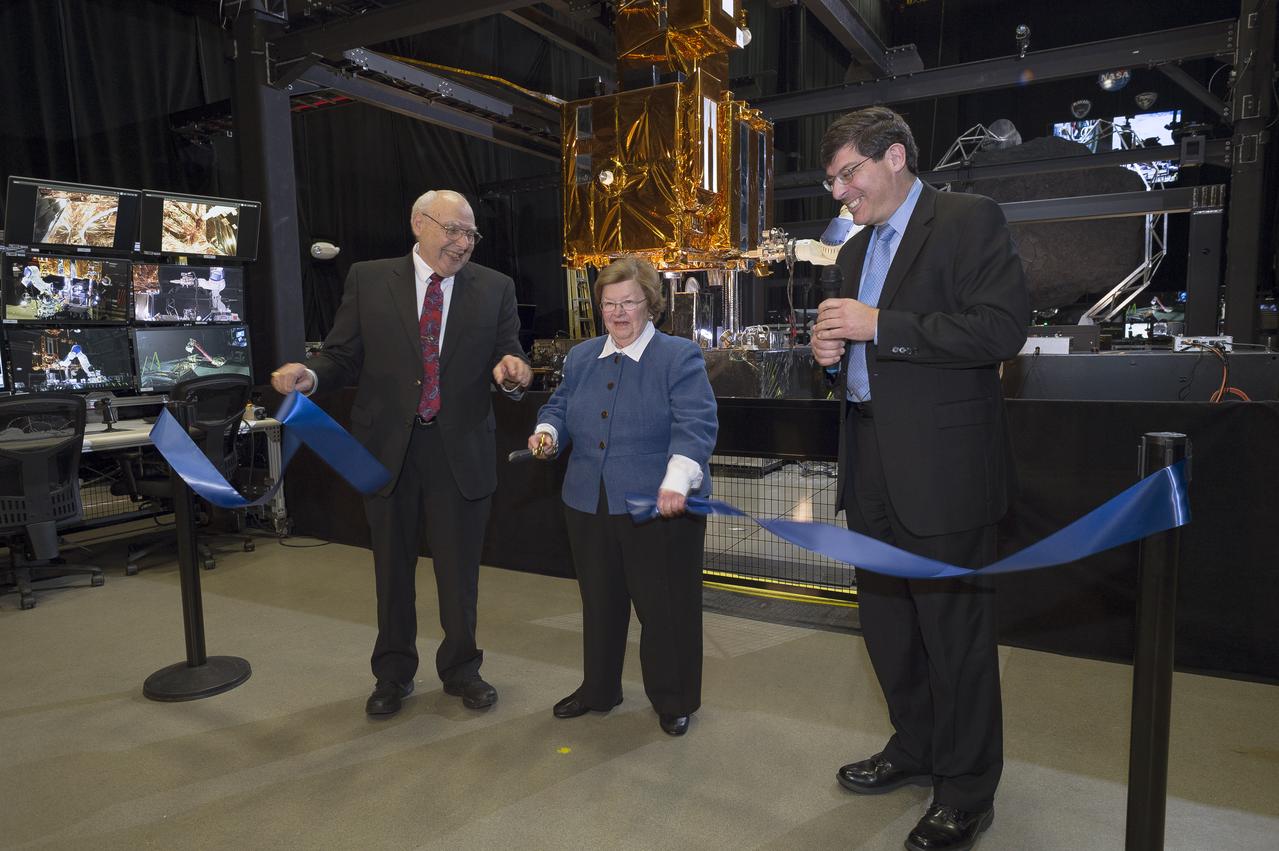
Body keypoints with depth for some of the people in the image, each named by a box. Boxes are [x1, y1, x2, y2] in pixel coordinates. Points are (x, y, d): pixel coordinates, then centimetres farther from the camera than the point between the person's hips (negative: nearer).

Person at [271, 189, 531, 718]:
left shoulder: (494, 288, 2)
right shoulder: (368, 280, 1)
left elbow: (509, 357, 0)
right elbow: (343, 356, 0)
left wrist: (510, 372, -23)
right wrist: (309, 376, -20)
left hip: (461, 449, 0)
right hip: (387, 446, 1)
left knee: (459, 567, 11)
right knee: (393, 567, 15)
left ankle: (461, 669, 33)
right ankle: (393, 674, 35)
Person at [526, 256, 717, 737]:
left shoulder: (680, 357, -7)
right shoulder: (580, 358, 12)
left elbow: (695, 425, -17)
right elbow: (559, 406, 20)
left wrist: (676, 482, -31)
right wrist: (547, 432, -3)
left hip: (659, 508, -5)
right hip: (589, 506, 6)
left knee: (664, 606, 6)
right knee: (599, 602, 18)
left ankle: (673, 701, 26)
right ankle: (598, 689, 37)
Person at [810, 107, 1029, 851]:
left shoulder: (970, 219, -7)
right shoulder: (858, 249, 17)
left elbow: (1005, 325, -19)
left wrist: (878, 327, -20)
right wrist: (832, 350, 2)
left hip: (942, 468, -8)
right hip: (872, 467, 8)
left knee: (955, 630, 4)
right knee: (887, 621, 17)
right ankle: (915, 750, 38)